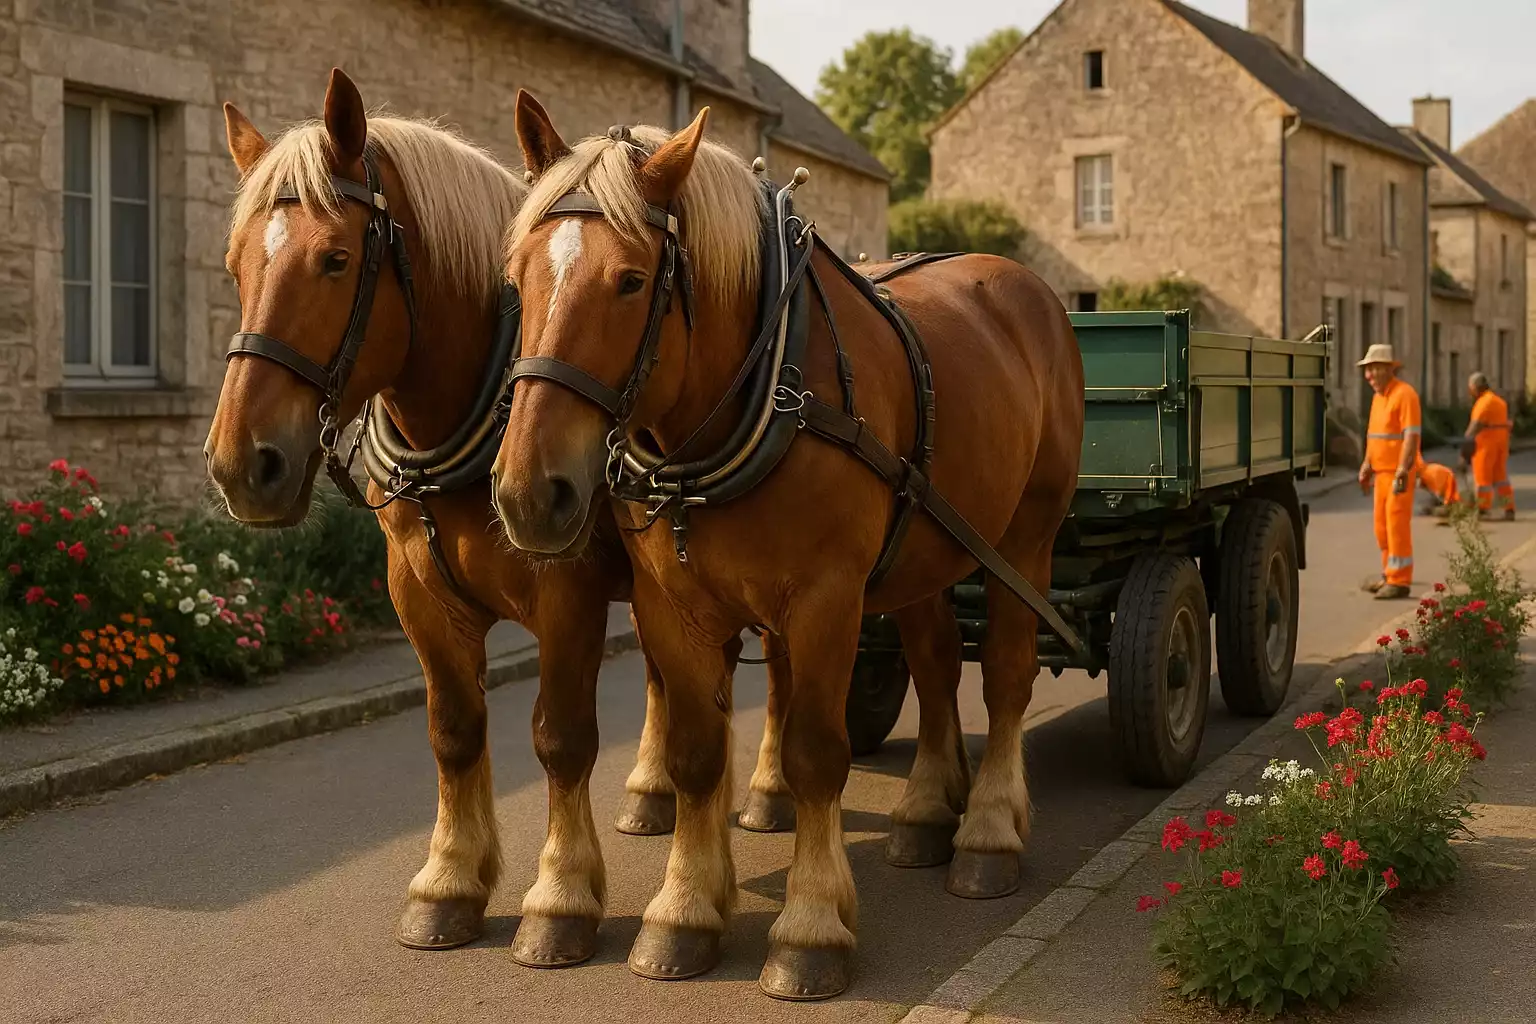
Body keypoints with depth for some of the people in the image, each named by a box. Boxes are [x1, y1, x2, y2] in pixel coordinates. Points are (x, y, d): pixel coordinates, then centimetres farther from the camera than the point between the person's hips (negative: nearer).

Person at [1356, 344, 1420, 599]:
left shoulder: (1404, 394, -13)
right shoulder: (1378, 396, 15)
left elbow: (1412, 435, -19)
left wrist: (1402, 472, -24)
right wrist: (1367, 465, 20)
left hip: (1399, 473, -9)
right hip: (1382, 471, 9)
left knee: (1397, 524, -7)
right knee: (1382, 525, 12)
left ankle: (1400, 581, -3)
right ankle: (1390, 575, 22)